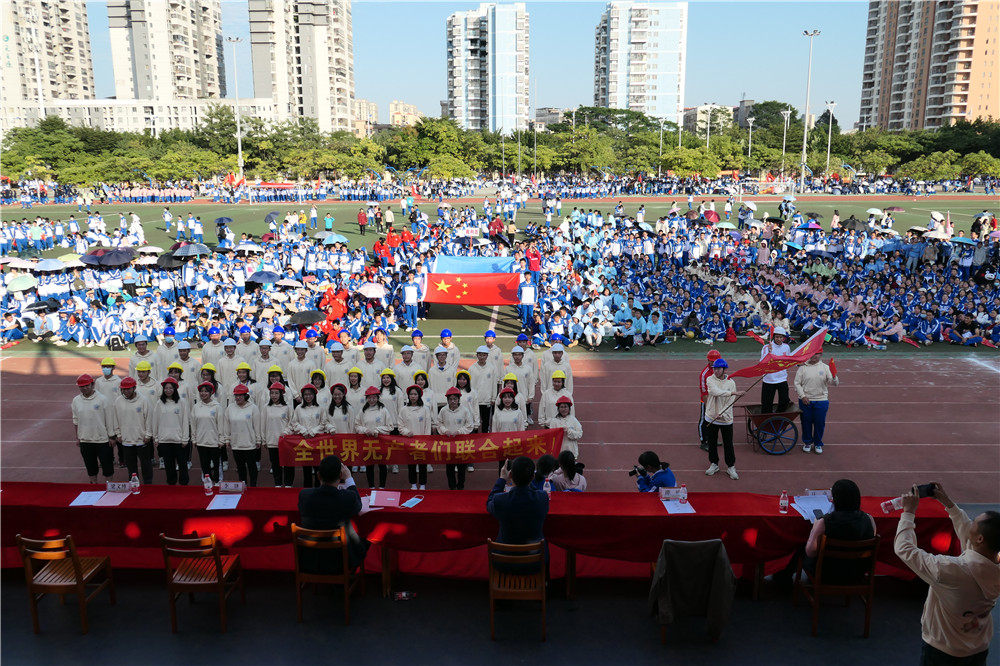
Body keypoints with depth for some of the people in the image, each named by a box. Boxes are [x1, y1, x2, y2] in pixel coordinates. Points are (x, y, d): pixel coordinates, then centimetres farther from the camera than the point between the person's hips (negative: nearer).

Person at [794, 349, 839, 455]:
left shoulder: (825, 367, 2)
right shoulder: (802, 367, 0)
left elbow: (834, 383, -5)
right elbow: (797, 383, 0)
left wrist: (834, 378, -29)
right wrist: (802, 396, -10)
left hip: (821, 400, 0)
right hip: (805, 400, 0)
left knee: (820, 423, 6)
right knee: (806, 422, 9)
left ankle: (818, 444, 24)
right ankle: (807, 442, 28)